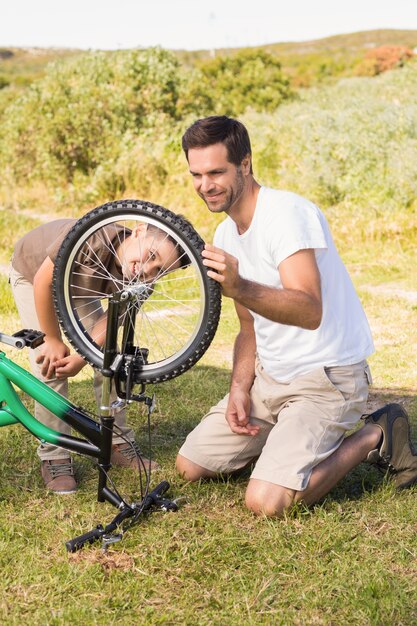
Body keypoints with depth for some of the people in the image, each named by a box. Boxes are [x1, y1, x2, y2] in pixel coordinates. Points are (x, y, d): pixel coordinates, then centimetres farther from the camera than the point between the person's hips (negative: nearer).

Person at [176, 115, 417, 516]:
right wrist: (239, 388, -1)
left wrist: (239, 289, -47)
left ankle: (373, 438, 1)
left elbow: (309, 312, -33)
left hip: (327, 377, -8)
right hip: (270, 375, 8)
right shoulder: (225, 235, 7)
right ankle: (293, 439, 22)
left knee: (267, 501, -21)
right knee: (190, 466, 7)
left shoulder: (288, 213, -20)